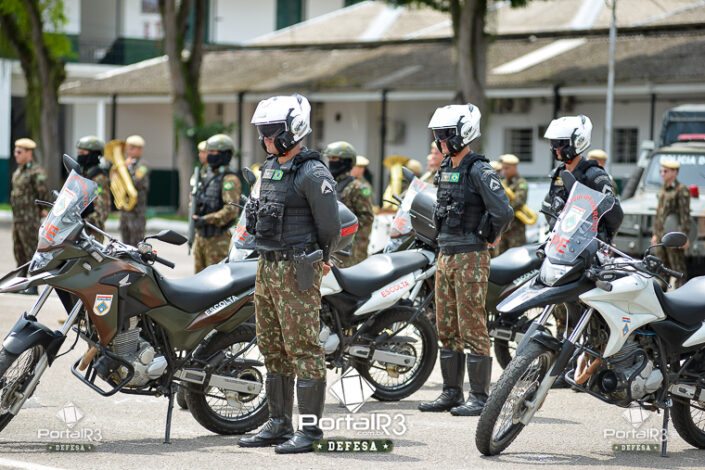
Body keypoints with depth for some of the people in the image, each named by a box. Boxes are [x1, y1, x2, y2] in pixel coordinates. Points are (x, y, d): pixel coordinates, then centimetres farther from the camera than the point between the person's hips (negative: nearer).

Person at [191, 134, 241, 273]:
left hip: (218, 239, -9)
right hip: (201, 235, 9)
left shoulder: (229, 179, -13)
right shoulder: (208, 176, 16)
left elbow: (231, 209, -23)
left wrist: (206, 220, -24)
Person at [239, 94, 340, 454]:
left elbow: (330, 225, -12)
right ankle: (278, 423, 21)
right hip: (267, 265, 9)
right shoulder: (271, 167, 14)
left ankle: (310, 429, -4)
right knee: (272, 347, 13)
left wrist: (320, 260, 3)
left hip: (296, 270, -9)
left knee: (302, 349, -7)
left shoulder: (312, 173, -14)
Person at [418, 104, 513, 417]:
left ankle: (479, 397, -2)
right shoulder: (445, 169, 13)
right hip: (446, 255, 9)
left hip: (470, 258, -9)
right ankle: (451, 393, 19)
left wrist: (488, 238, -10)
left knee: (473, 328, -6)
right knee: (447, 329, 12)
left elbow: (503, 212, -24)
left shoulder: (479, 171, -14)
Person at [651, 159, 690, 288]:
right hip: (661, 235, 8)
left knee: (678, 269, -6)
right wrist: (655, 234, 21)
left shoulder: (682, 190, -8)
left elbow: (685, 215, -13)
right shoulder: (663, 190, 17)